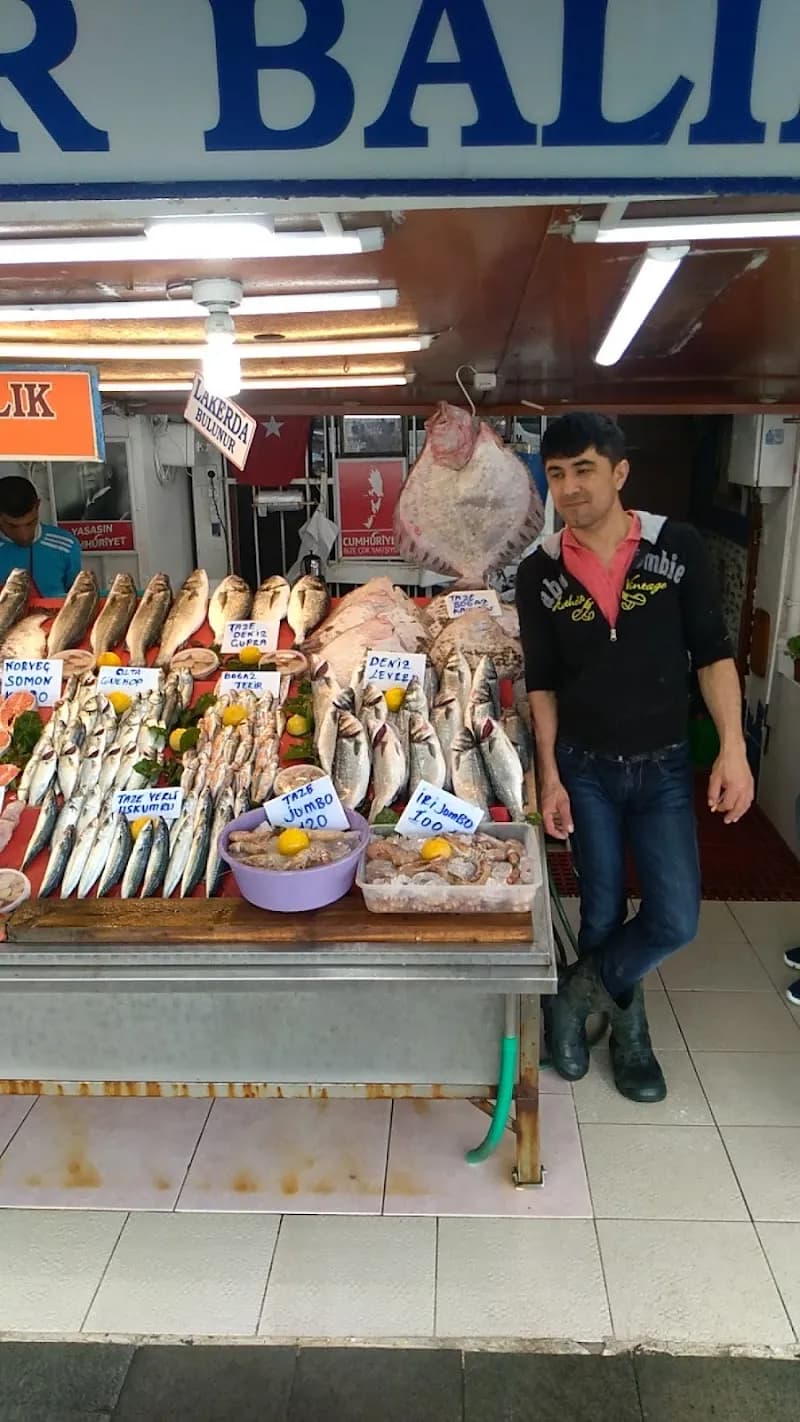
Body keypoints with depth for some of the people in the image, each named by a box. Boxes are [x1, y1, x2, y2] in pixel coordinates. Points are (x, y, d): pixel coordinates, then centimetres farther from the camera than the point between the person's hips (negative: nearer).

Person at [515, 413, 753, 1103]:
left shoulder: (677, 546, -7)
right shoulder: (540, 571, -4)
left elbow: (712, 652, -4)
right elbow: (541, 682, 0)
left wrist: (733, 747, -12)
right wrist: (549, 775, -5)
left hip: (664, 766, 0)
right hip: (585, 767, 0)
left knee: (676, 920, -2)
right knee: (603, 910, 10)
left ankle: (575, 996, 23)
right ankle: (628, 1030, 35)